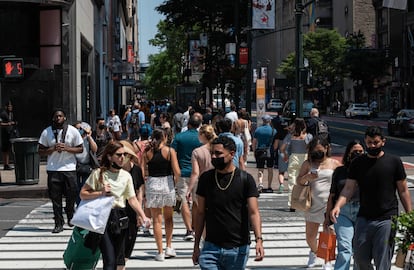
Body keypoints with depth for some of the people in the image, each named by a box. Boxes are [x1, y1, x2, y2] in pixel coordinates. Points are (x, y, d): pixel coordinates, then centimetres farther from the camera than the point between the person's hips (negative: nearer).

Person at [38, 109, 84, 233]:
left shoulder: (73, 131, 2)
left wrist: (66, 148, -13)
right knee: (55, 198, 1)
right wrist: (53, 149, -13)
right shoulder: (46, 132, 3)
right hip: (53, 169, 0)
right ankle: (58, 224, 8)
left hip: (69, 168, 0)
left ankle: (70, 217, 28)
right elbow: (41, 151, 5)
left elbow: (80, 149, 3)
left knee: (71, 195, 1)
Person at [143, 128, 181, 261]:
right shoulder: (170, 151, -6)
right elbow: (177, 172, -10)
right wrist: (175, 178, 8)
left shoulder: (147, 152, -1)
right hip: (167, 184, 0)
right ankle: (169, 247, 19)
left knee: (157, 219, 5)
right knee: (168, 217, 20)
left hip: (152, 185, 0)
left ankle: (160, 252, 5)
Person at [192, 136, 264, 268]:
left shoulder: (245, 179, -3)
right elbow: (201, 213, 10)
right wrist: (196, 245, 8)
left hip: (238, 248, -2)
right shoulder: (206, 179, 5)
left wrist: (258, 239, -24)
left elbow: (253, 212, -9)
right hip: (211, 247, 2)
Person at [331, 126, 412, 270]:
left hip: (386, 220, -3)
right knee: (360, 258, 7)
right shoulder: (357, 163, 7)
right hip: (364, 218, 3)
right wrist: (337, 206, -14)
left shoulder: (394, 162, 2)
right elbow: (348, 189, 3)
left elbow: (403, 191, 6)